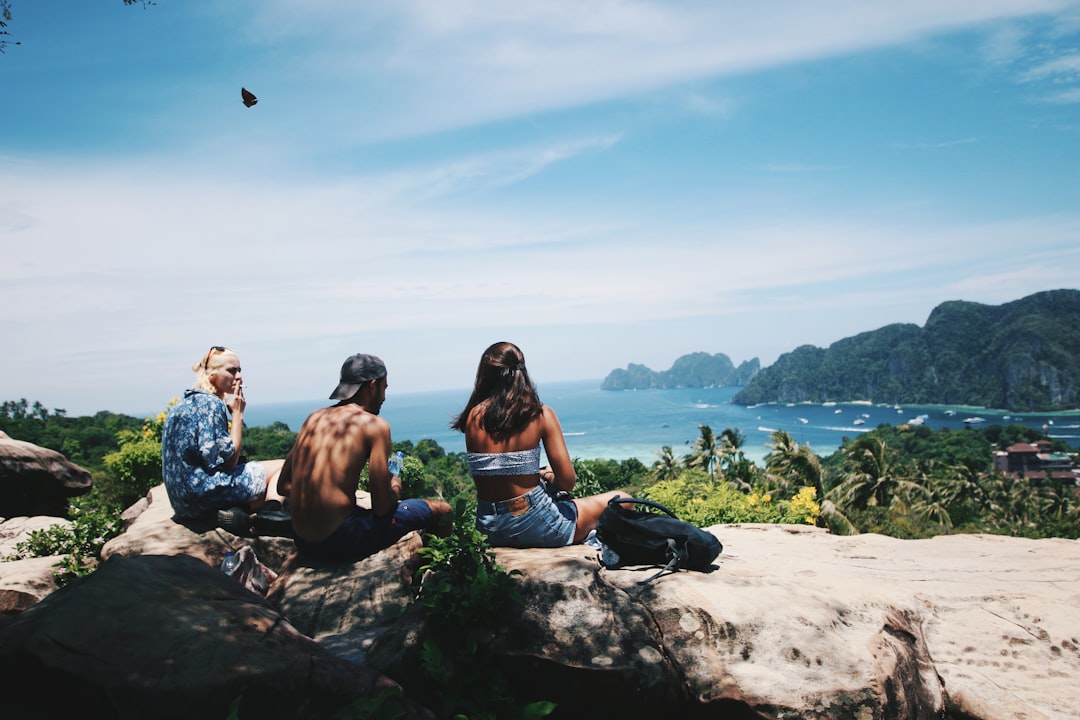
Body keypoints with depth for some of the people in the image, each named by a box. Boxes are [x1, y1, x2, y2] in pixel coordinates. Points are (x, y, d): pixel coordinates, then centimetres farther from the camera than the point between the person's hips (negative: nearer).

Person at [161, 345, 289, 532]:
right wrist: (238, 413, -8)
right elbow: (227, 462, -15)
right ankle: (272, 508, -25)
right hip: (204, 491, -9)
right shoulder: (211, 403, -13)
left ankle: (231, 510, -1)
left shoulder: (185, 403, 15)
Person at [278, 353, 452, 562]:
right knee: (441, 510, 7)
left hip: (303, 543, 7)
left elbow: (284, 484, 15)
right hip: (340, 542, -7)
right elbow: (382, 508, -11)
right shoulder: (374, 425, -9)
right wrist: (395, 490, 11)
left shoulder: (314, 418, 9)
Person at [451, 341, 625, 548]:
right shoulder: (541, 414, -13)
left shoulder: (474, 416, -3)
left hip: (492, 530, 5)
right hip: (533, 528, -5)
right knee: (622, 501, 13)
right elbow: (567, 481, -12)